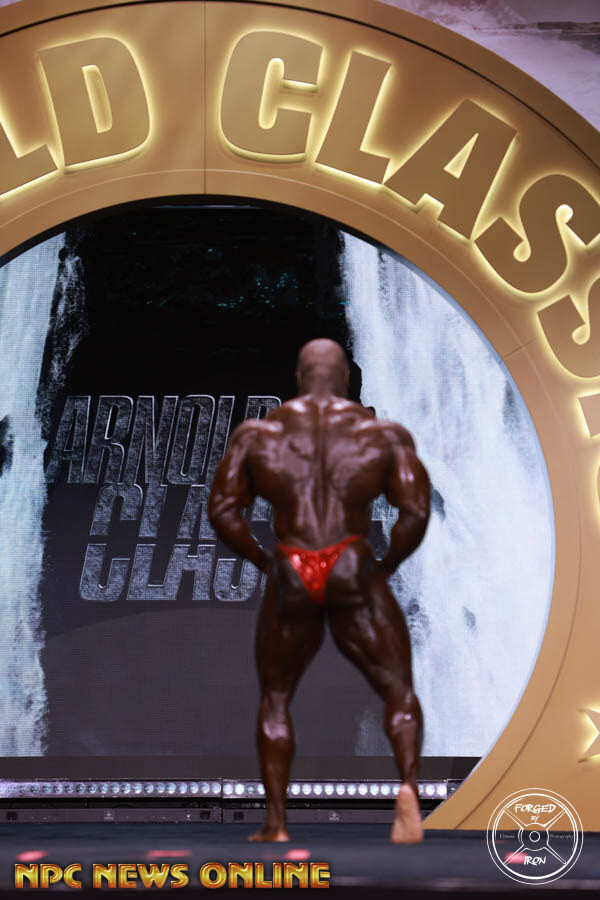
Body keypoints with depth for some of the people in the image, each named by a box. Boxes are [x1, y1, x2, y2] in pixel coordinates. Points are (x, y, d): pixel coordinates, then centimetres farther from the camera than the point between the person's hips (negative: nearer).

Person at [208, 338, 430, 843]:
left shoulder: (257, 434, 9)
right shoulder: (386, 435, 6)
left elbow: (222, 510, 3)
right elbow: (416, 511, -5)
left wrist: (263, 561, 13)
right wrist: (387, 566, 7)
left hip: (291, 580, 1)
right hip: (354, 576, -1)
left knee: (276, 699, 20)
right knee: (399, 692, 11)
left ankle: (276, 821, 14)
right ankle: (409, 782, -17)